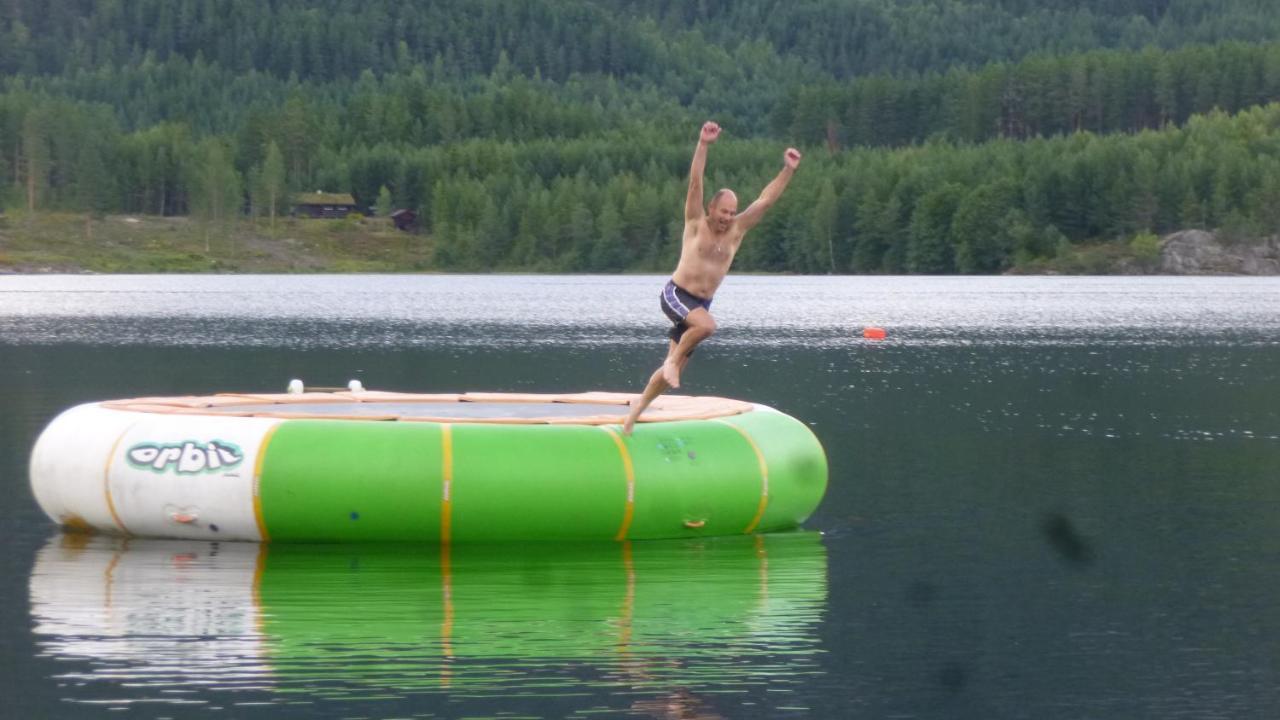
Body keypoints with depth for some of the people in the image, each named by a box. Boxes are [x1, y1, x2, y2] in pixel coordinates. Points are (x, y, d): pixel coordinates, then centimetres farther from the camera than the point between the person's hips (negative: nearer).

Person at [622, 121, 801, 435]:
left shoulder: (736, 230, 3)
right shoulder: (696, 223, -6)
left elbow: (766, 199, 0)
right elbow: (695, 182, -17)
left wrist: (788, 170, -9)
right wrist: (703, 145, -27)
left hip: (701, 303, 5)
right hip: (676, 294, -5)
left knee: (672, 369, 6)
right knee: (707, 325, -35)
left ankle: (638, 407, 24)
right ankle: (675, 359, -12)